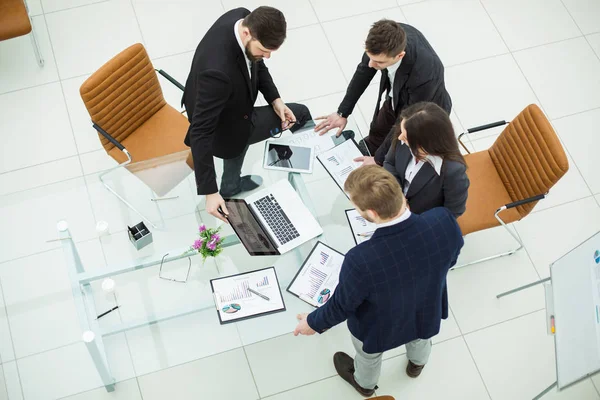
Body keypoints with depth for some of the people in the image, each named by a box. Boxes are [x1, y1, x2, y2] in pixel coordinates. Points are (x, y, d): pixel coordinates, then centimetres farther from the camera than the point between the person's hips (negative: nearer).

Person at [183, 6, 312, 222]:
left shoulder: (243, 18, -21)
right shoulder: (218, 71, -44)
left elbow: (255, 62, 0)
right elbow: (201, 132, -38)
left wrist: (275, 99, -12)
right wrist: (209, 191, -37)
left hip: (229, 102, 7)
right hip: (224, 126, -7)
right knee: (299, 115, 6)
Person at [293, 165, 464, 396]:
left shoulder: (362, 260, -45)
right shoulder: (443, 222, -34)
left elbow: (342, 305, -23)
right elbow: (450, 260, -10)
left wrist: (314, 322, -2)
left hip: (379, 329, -3)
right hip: (427, 313, 3)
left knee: (368, 357, 34)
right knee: (420, 340, 40)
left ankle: (365, 384, 67)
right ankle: (416, 365, 73)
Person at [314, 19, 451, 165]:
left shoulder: (424, 75, -46)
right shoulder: (387, 37, -31)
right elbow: (364, 70, -11)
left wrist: (379, 158, -20)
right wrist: (342, 112, -6)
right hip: (397, 97, 5)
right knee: (376, 133, 28)